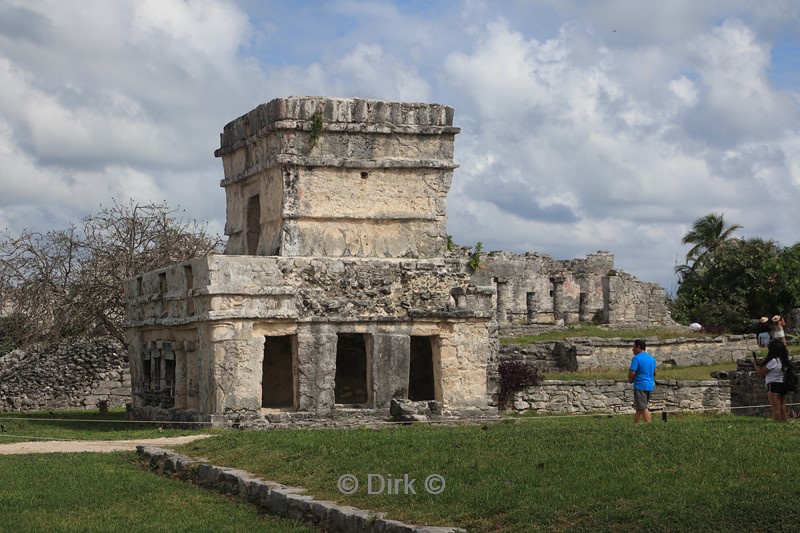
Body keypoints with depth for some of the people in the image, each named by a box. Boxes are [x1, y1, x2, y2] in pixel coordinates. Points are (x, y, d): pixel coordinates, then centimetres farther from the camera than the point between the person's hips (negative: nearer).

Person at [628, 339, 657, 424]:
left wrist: (630, 380, 0)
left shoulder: (637, 358, -13)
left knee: (643, 408, -6)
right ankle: (634, 424, 22)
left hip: (640, 386, -8)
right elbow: (654, 373, 21)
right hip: (650, 386, 8)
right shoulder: (652, 358, 13)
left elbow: (632, 373, -19)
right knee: (639, 408, 16)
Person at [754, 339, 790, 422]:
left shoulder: (773, 361, -16)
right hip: (783, 385, 8)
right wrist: (761, 364, 13)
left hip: (774, 385, -8)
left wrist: (755, 364, 5)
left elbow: (760, 373, -10)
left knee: (776, 409, -8)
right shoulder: (783, 360, 10)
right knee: (782, 409, 11)